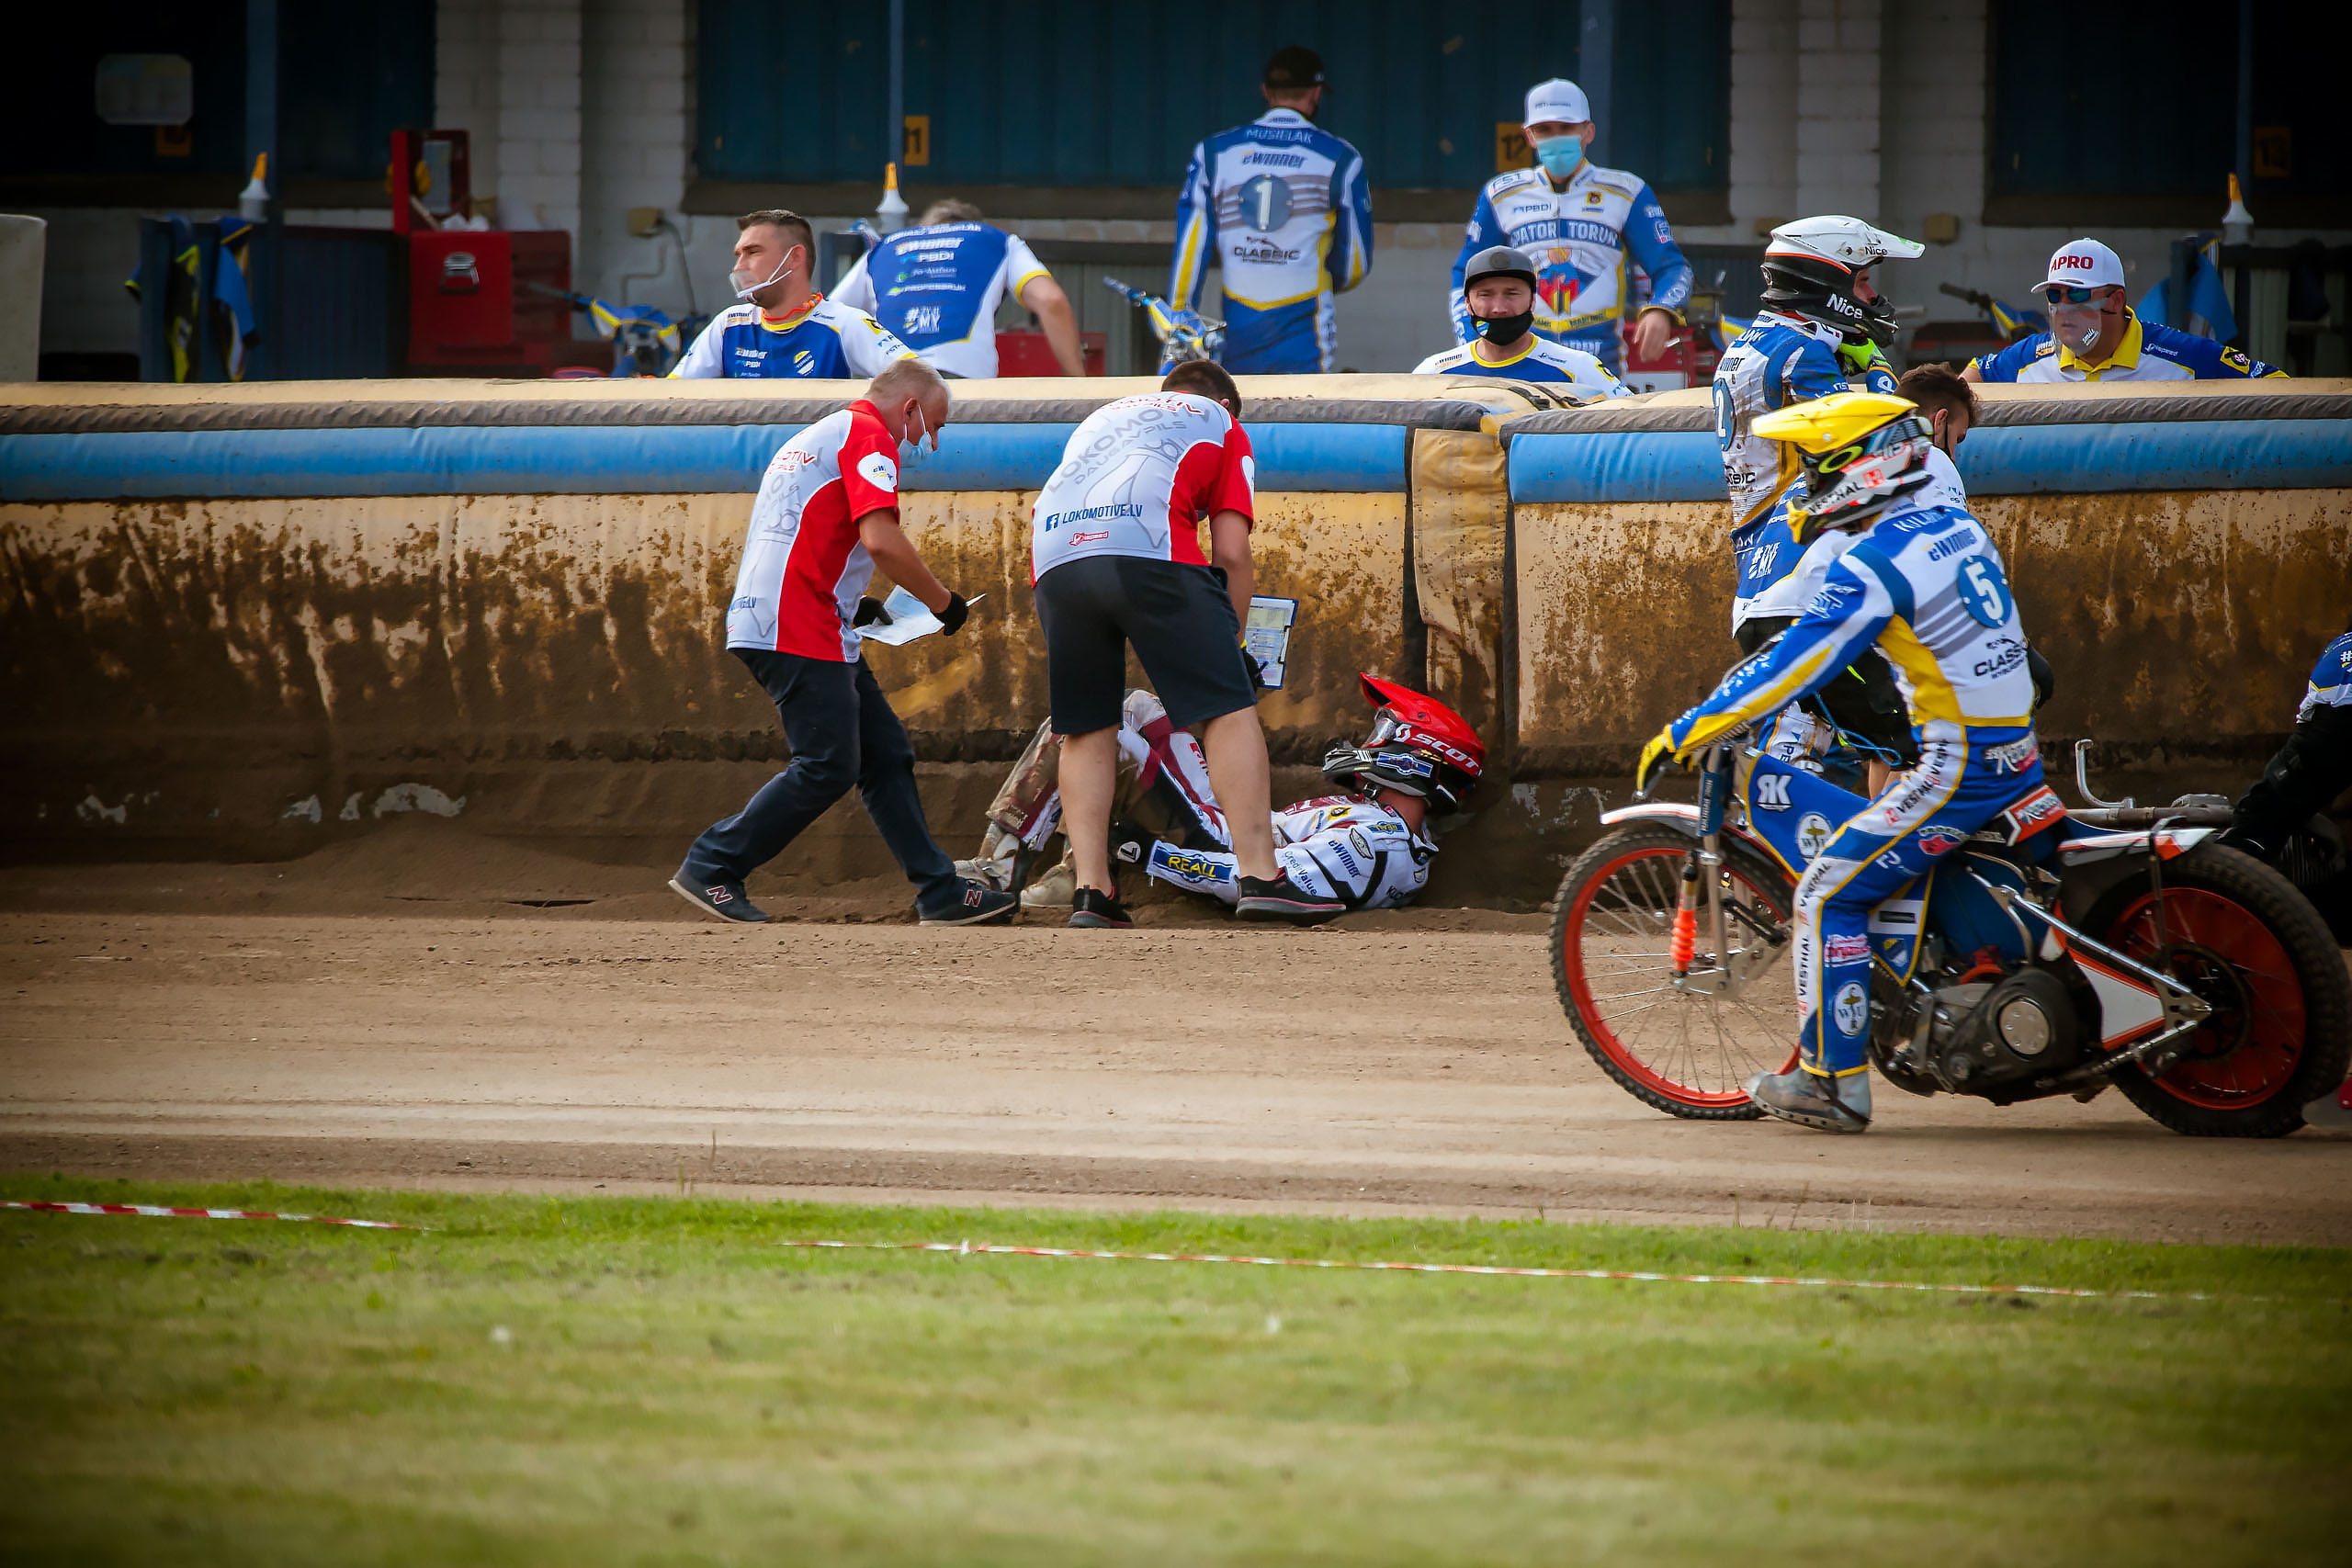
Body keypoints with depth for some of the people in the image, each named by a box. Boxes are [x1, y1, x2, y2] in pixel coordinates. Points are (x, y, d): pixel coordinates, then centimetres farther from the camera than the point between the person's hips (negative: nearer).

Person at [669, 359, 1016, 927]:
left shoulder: (821, 436, 28)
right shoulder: (869, 435, -5)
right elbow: (881, 540, -18)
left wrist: (852, 603, 24)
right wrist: (942, 602, -6)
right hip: (800, 631, -11)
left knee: (886, 754, 8)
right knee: (828, 767, -11)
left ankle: (940, 892, 7)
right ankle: (710, 868, -6)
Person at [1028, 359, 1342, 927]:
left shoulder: (1106, 416, 39)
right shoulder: (1221, 424, 26)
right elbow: (1231, 554, 14)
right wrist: (1229, 643, 22)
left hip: (1053, 557, 5)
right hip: (1150, 551, -5)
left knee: (1086, 729, 13)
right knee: (1229, 707, 0)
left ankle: (1091, 891, 5)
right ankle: (1259, 878, -9)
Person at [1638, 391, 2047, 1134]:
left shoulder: (1875, 564, -16)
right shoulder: (1959, 528, 11)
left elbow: (1795, 665, -16)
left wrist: (1684, 734, -11)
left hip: (1958, 765, -9)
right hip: (2019, 753, 9)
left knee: (1830, 892, -5)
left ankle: (1832, 1079, -6)